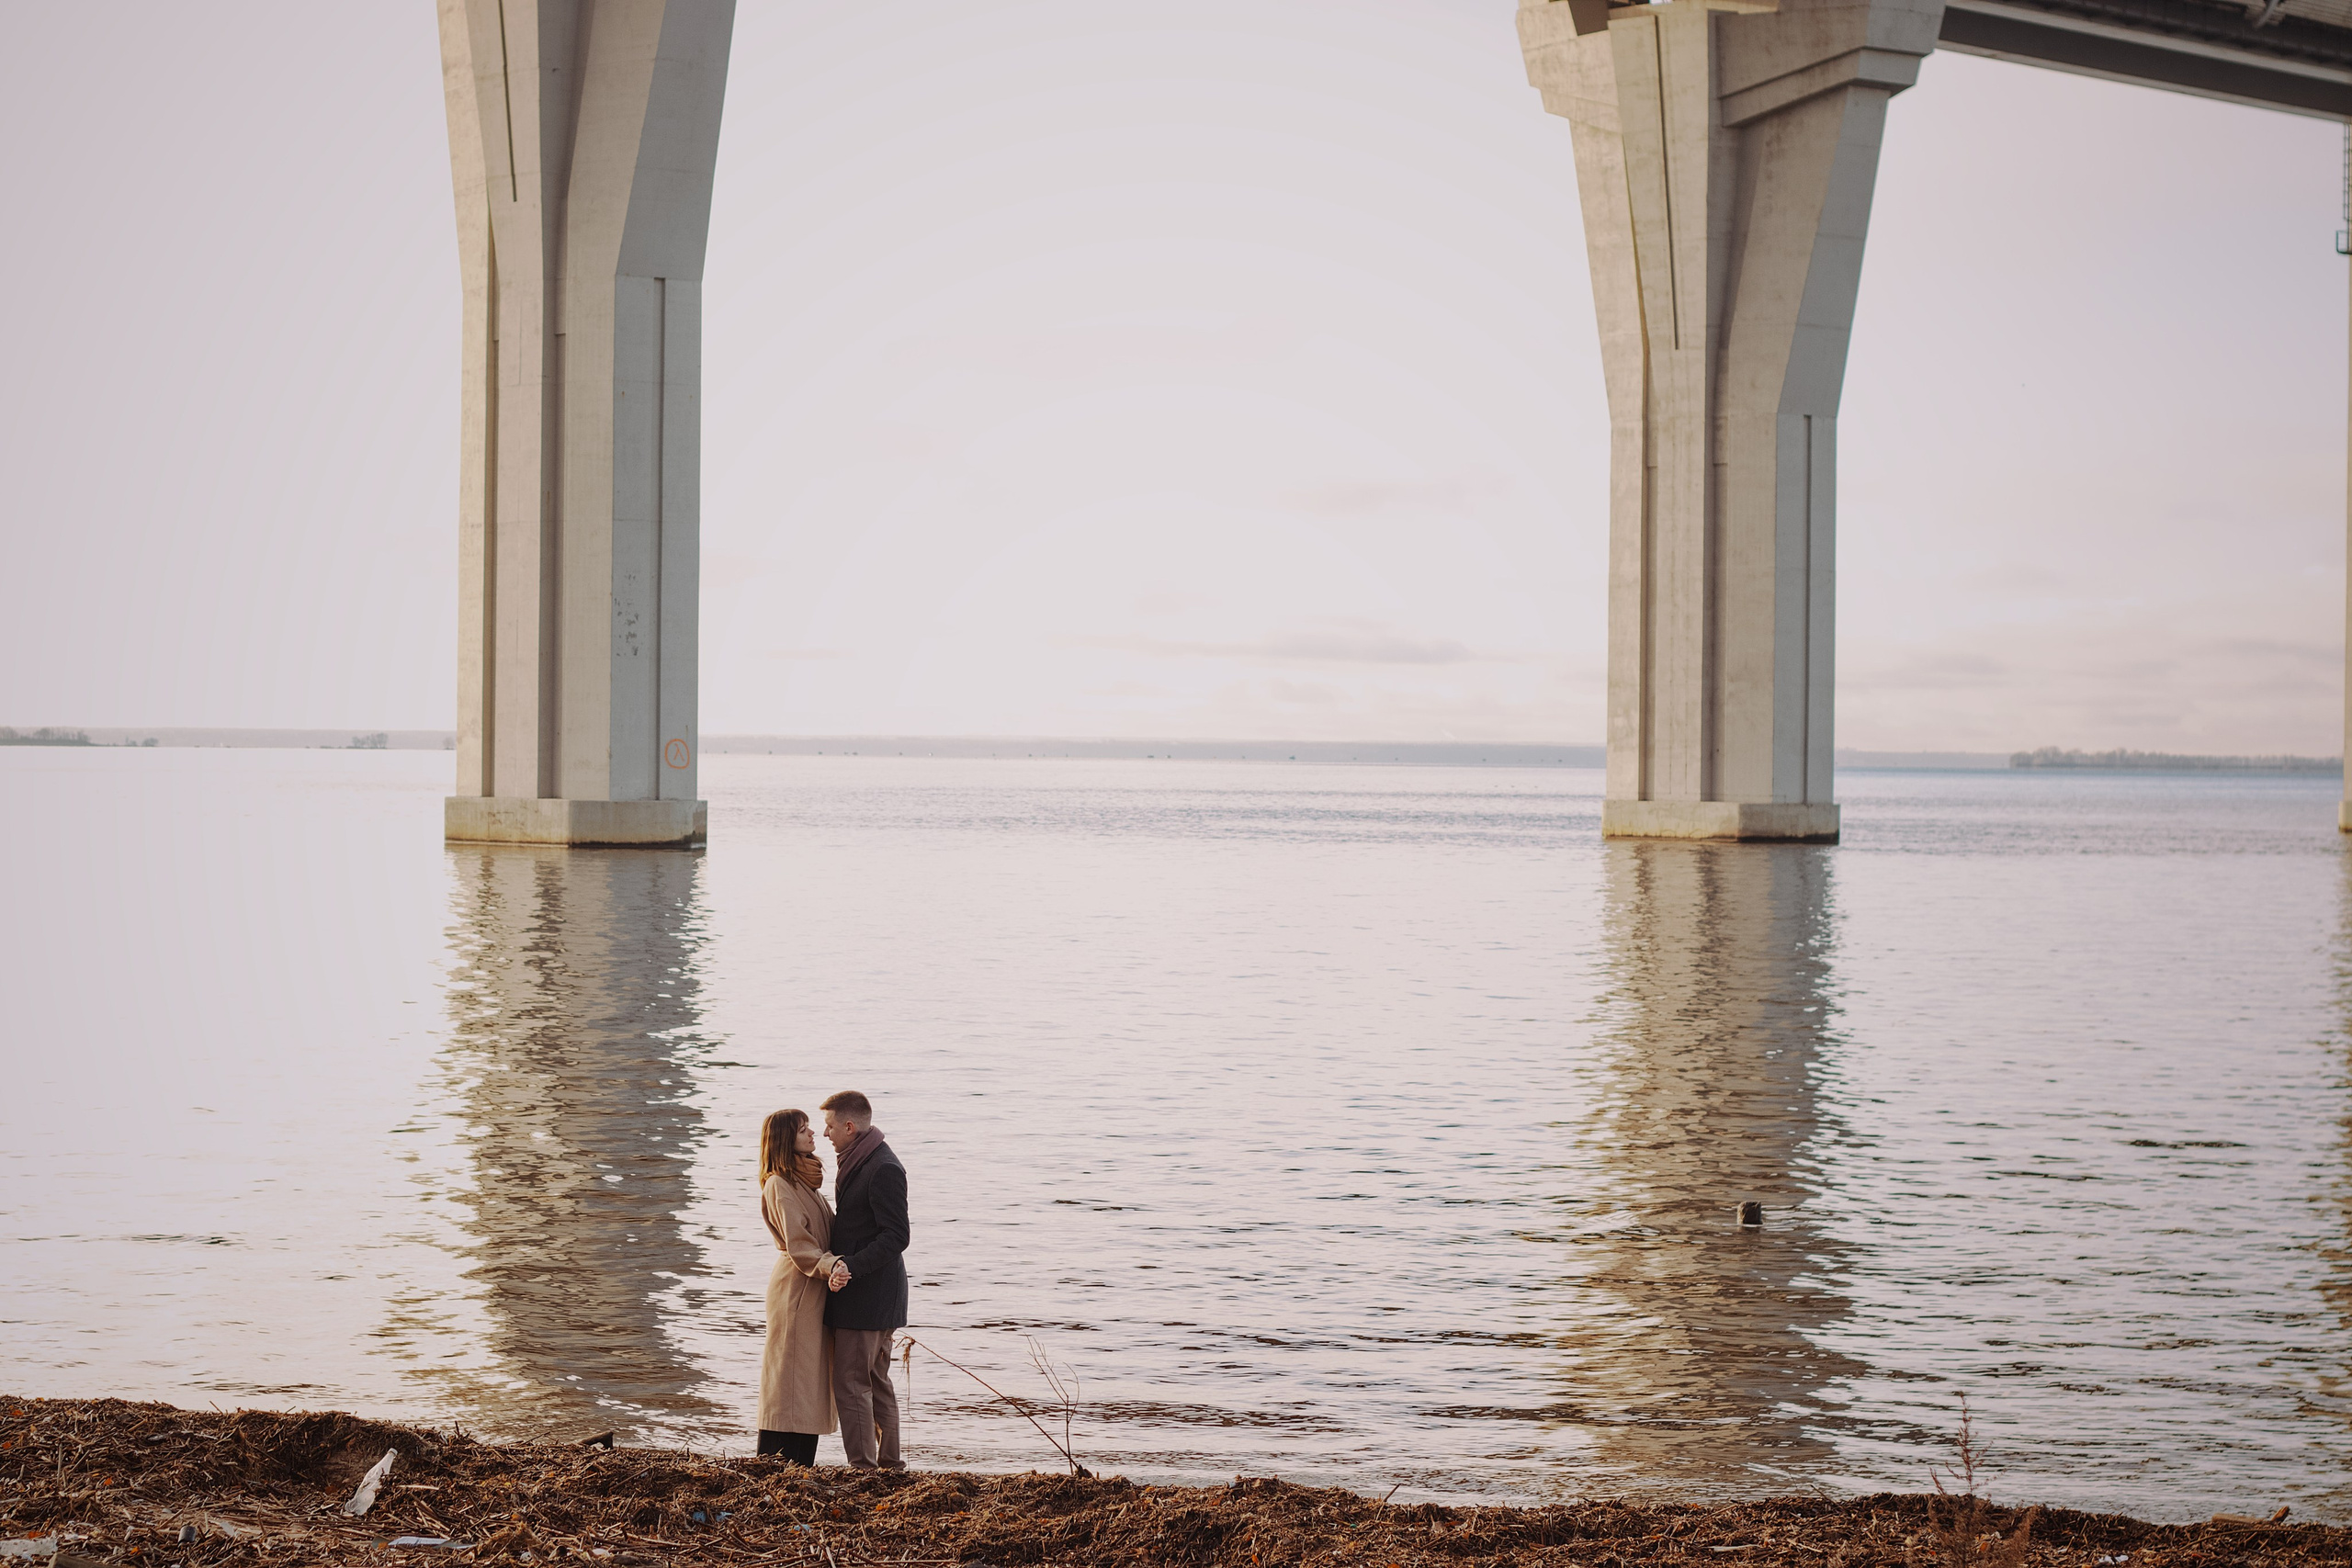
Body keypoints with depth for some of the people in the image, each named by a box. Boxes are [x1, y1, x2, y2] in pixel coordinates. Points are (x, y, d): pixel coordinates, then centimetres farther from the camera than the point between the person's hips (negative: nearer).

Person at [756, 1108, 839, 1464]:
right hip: (796, 1288, -9)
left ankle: (801, 1467, 15)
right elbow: (798, 1245, -21)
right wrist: (829, 1265, -33)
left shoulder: (804, 1181, 18)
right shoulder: (779, 1185, -13)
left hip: (815, 1288, 9)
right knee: (791, 1379, -8)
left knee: (811, 1380, 11)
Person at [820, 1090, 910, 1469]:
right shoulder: (859, 1163, 14)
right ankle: (889, 1464, 21)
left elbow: (896, 1237, -23)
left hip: (866, 1295, -11)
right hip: (876, 1295, 11)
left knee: (851, 1384, -7)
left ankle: (863, 1468, -5)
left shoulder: (883, 1169, -18)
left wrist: (851, 1266, -27)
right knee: (876, 1383, 15)